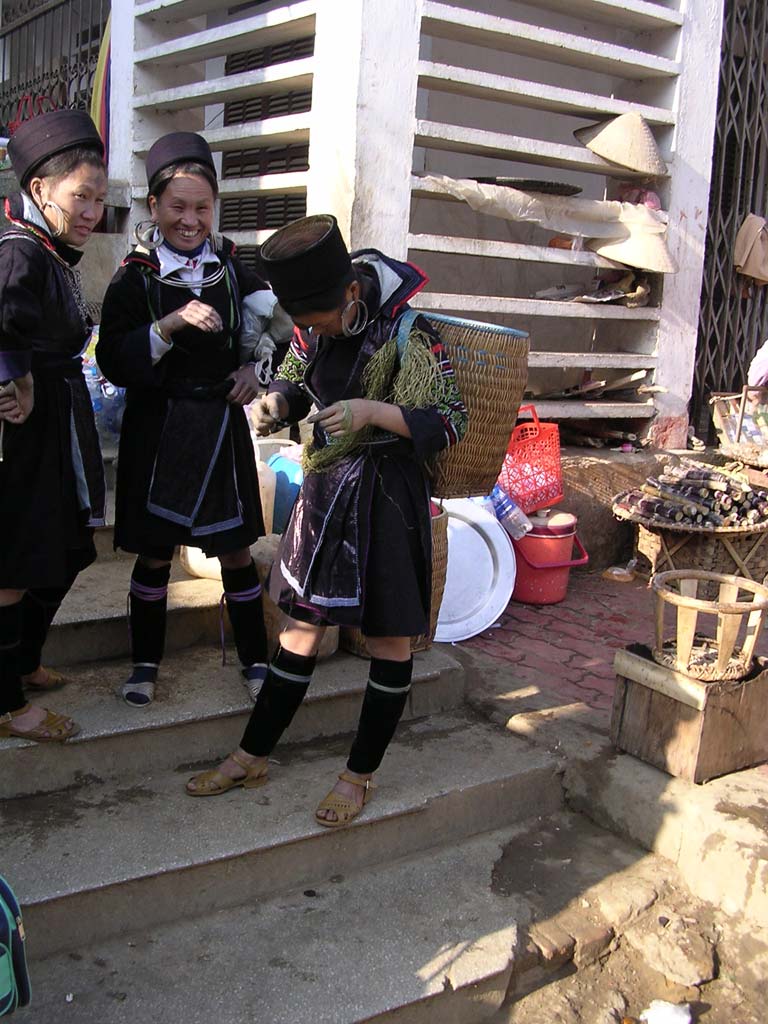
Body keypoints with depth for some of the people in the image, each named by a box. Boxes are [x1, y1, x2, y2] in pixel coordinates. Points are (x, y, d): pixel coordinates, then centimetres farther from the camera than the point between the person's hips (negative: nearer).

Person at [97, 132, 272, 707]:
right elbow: (114, 363, -13)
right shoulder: (136, 276, -5)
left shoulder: (231, 265, 3)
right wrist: (170, 325, -24)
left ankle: (255, 658, 22)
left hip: (222, 424, 2)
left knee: (235, 550, 7)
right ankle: (145, 663, 24)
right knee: (155, 553, 7)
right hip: (159, 428, -2)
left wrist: (253, 368, 2)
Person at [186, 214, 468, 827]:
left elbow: (451, 423, -17)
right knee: (303, 624, 13)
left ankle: (361, 775, 21)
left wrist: (371, 410, -29)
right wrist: (276, 401, -8)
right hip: (325, 488, 6)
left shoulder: (408, 334, -18)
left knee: (387, 637, 5)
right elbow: (295, 382, 16)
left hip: (387, 497, -6)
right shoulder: (313, 329, 0)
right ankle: (253, 757, 25)